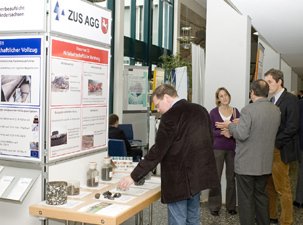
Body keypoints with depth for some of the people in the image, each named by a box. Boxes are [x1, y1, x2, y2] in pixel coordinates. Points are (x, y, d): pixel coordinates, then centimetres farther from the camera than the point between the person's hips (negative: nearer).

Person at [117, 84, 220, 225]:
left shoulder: (170, 117, -17)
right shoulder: (201, 110, 6)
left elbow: (157, 152, -19)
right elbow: (209, 140, 15)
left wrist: (133, 177, -15)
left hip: (179, 180, -8)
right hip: (198, 175, 8)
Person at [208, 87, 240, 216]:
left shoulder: (235, 112, 7)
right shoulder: (213, 112, 0)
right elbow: (210, 131, -3)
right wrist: (222, 132, -18)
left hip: (232, 149, 2)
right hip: (218, 148, -2)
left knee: (231, 177, 6)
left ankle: (231, 206, 19)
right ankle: (214, 206, 11)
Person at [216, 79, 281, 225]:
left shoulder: (248, 110, -19)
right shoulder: (276, 110, 2)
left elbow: (241, 135, -24)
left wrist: (229, 125, -5)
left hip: (246, 164, -7)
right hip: (265, 164, 7)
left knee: (246, 199, 4)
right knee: (261, 196, 21)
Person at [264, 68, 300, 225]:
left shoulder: (290, 99, -9)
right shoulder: (271, 101, 15)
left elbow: (292, 127, -17)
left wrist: (274, 143, -17)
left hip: (280, 151, -8)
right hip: (269, 150, 8)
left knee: (283, 189, 0)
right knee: (270, 187, 15)